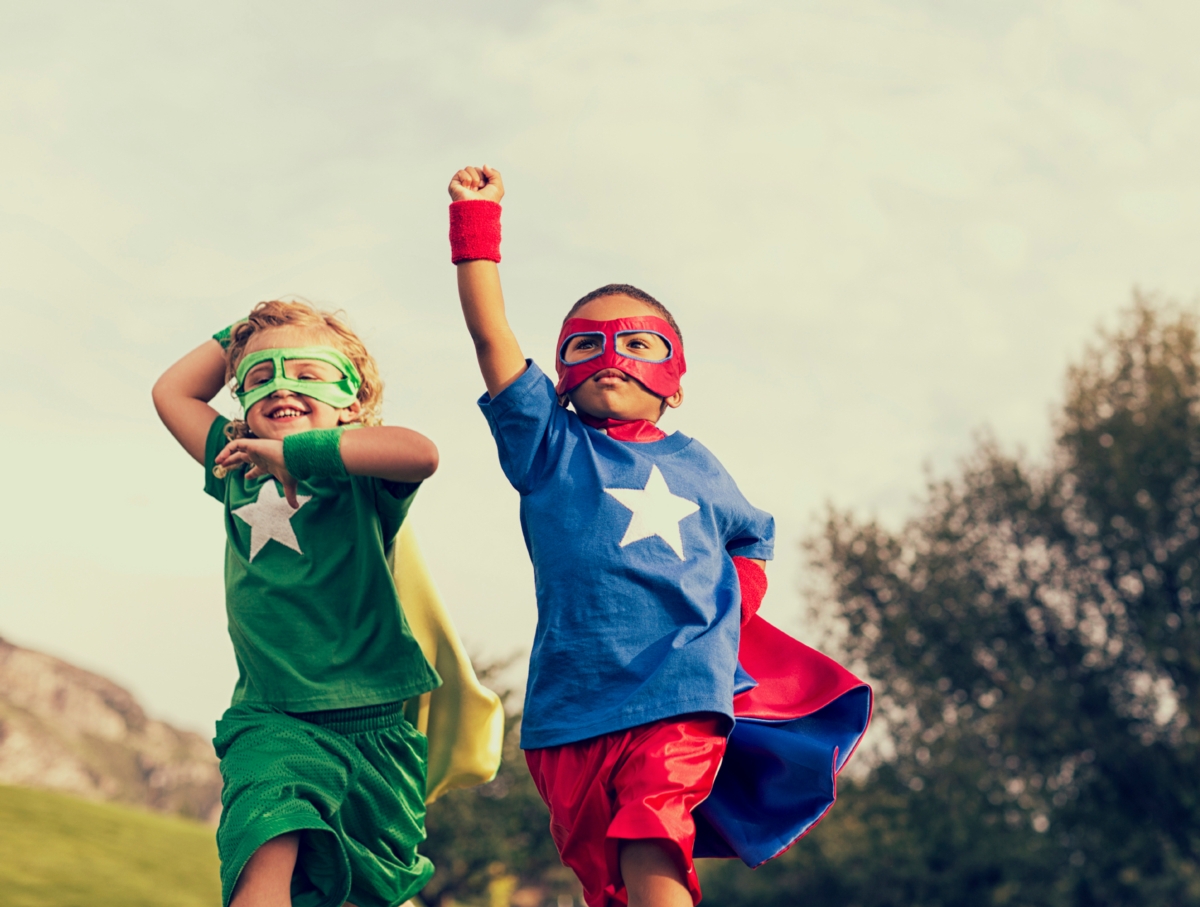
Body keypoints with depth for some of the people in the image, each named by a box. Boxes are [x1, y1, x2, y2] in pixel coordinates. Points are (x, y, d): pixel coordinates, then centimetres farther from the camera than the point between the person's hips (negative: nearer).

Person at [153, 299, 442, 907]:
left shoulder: (360, 475, 1)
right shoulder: (239, 471, 16)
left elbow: (420, 453, -23)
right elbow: (171, 392, 27)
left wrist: (294, 452, -22)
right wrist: (240, 332, 21)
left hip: (374, 724, -1)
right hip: (272, 720, 1)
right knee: (266, 857, -27)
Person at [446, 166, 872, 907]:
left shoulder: (695, 467, 17)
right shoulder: (549, 447, 10)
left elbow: (752, 538, 36)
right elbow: (491, 334, 1)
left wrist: (733, 606, 17)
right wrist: (476, 220, -3)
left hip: (679, 695, 0)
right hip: (572, 703, 1)